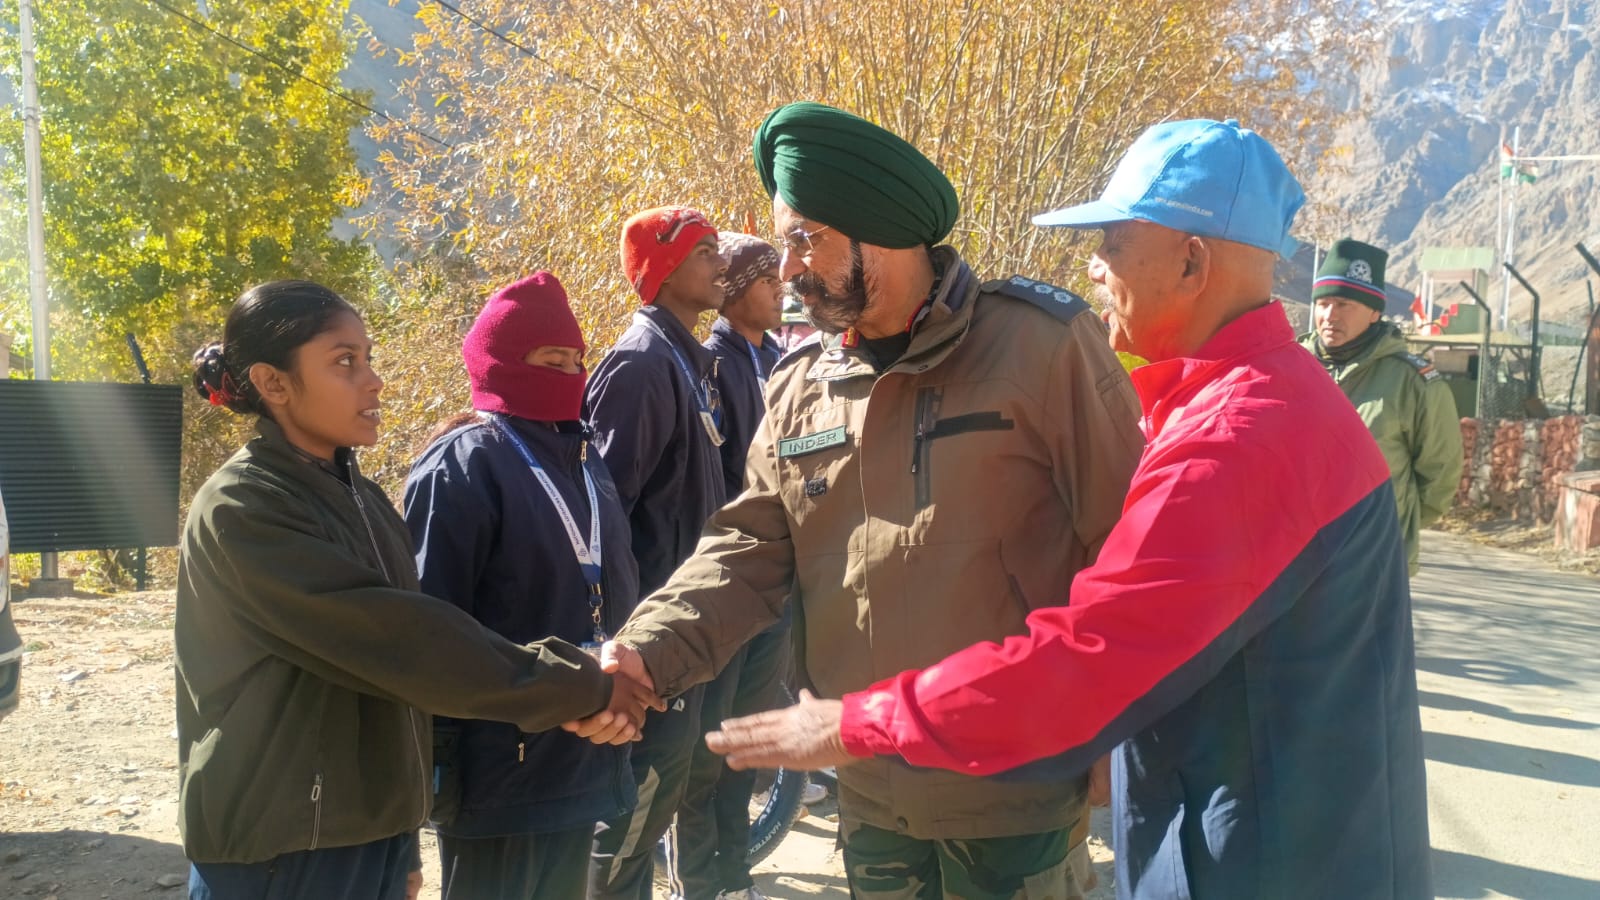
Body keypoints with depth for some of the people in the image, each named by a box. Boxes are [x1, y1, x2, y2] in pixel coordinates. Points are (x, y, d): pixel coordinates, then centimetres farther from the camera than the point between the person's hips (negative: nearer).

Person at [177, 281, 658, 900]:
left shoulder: (361, 499, 9)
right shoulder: (243, 510, -17)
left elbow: (416, 632, 6)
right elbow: (394, 639, -24)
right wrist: (579, 687, -20)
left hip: (375, 834, 7)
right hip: (277, 850, -7)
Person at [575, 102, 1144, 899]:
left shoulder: (1041, 345, -12)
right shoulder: (799, 388, 5)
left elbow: (1126, 546, -10)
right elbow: (749, 549, 3)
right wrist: (647, 653, -13)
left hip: (1012, 791, -5)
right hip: (868, 792, 5)